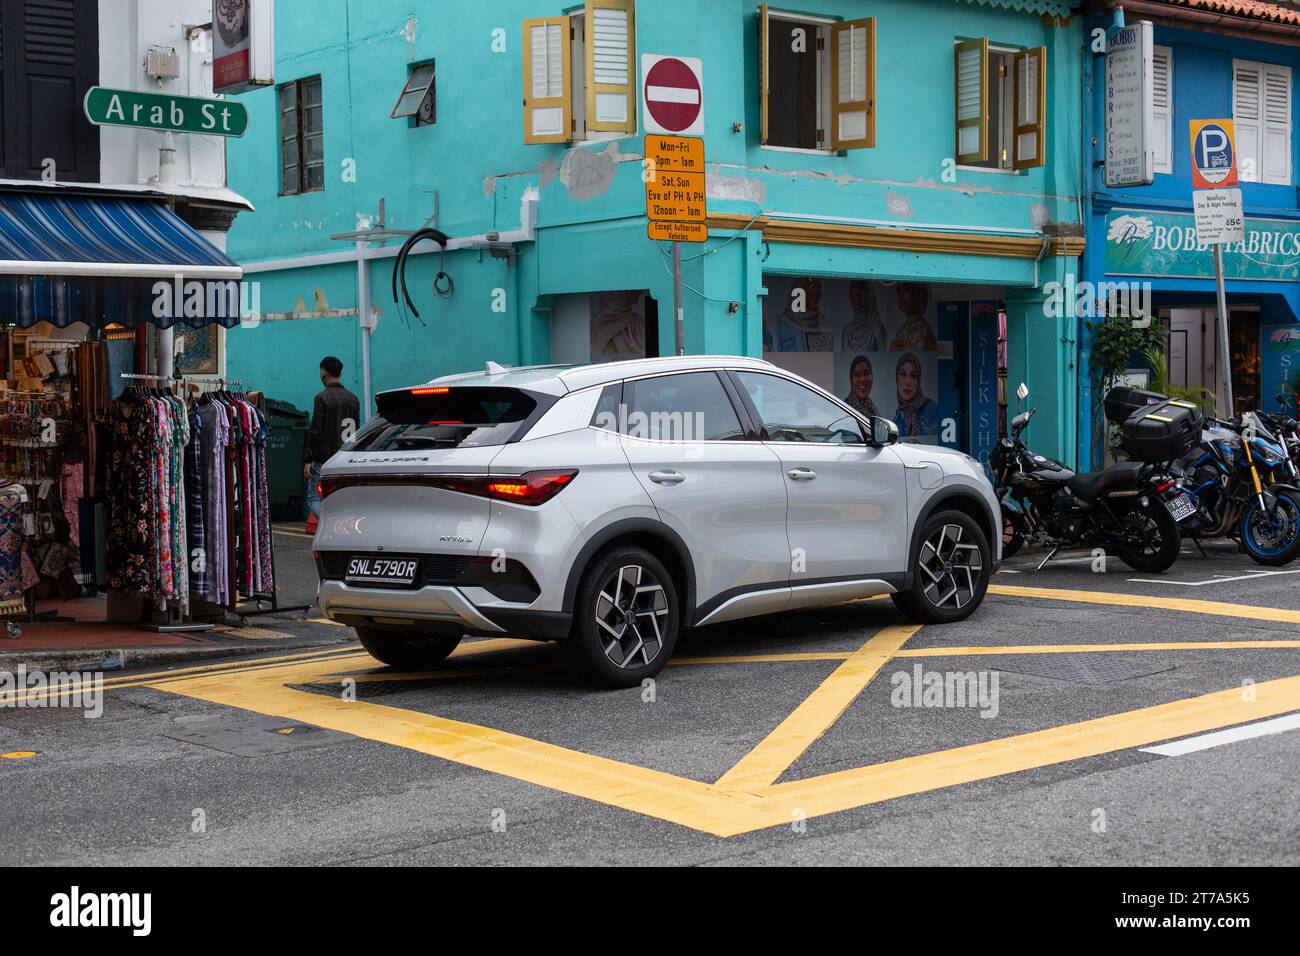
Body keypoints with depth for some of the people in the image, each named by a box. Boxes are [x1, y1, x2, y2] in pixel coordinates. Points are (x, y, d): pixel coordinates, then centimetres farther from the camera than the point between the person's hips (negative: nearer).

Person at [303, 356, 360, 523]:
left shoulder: (322, 397, -9)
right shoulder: (353, 398, 11)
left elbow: (315, 431, -12)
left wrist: (308, 460, -9)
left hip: (324, 459, -6)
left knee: (314, 498, -1)